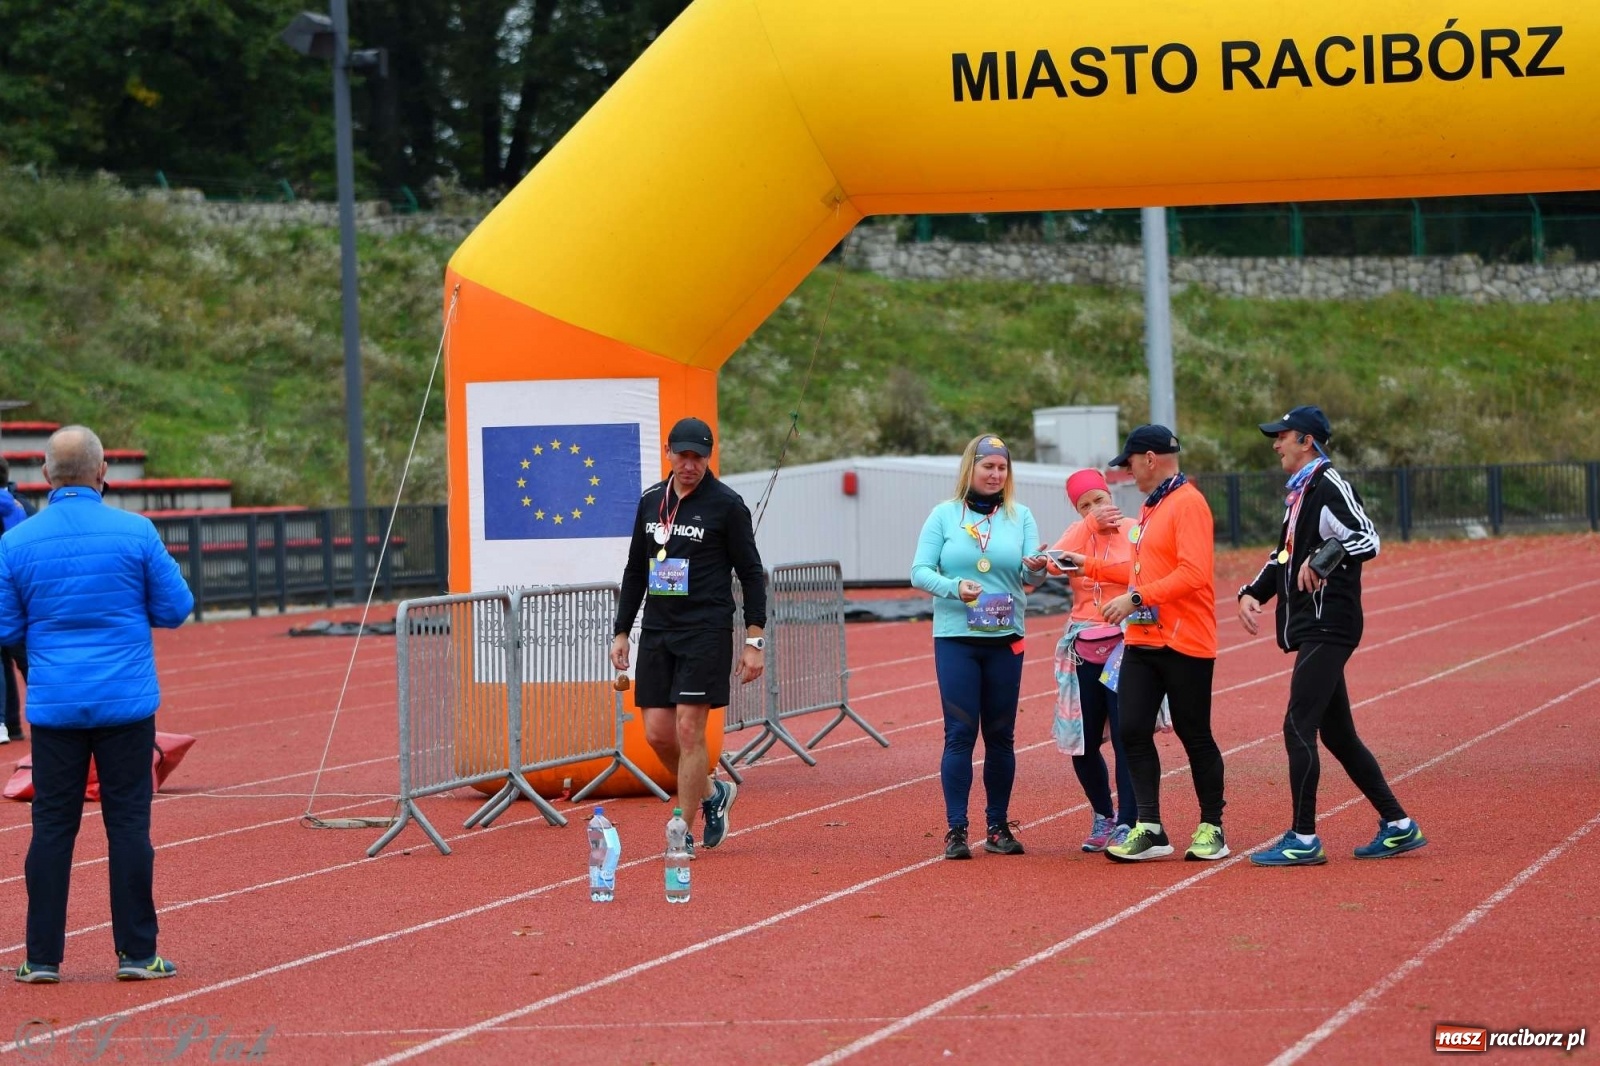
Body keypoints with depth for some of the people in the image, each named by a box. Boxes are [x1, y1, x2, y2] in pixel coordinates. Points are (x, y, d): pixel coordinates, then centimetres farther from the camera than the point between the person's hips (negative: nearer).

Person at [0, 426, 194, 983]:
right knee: (129, 823, 4)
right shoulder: (135, 532, -6)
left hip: (54, 705, 1)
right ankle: (136, 952, 5)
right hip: (126, 702, -1)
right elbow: (175, 608, 0)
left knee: (52, 827, 6)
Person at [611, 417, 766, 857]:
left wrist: (754, 641, -9)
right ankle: (712, 793, 26)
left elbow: (751, 573, -4)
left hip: (705, 632, -5)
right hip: (657, 631, 6)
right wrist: (621, 632, 13)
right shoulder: (651, 502, 11)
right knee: (656, 732, 2)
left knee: (689, 729, -8)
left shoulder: (727, 504, -5)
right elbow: (635, 571, 18)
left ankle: (684, 833, -1)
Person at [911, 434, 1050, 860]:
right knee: (960, 733, -6)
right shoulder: (945, 515, 2)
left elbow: (1030, 577, -3)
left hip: (1006, 638, 2)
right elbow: (920, 571, -2)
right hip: (955, 637, -2)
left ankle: (998, 826, 15)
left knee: (1000, 734, 6)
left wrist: (1037, 568, -26)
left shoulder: (1019, 516, 6)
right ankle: (956, 829, -4)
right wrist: (954, 587, -19)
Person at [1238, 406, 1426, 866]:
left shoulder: (1329, 487, -12)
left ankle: (1304, 840, -9)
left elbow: (1368, 540, -24)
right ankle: (1398, 826, 17)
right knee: (1337, 734, 12)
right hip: (1312, 630, 10)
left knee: (1299, 728, -11)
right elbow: (1285, 556, 27)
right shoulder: (1299, 492, 19)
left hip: (1327, 628, -10)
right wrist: (1253, 592, 13)